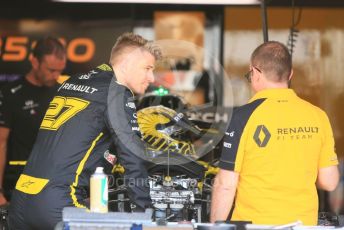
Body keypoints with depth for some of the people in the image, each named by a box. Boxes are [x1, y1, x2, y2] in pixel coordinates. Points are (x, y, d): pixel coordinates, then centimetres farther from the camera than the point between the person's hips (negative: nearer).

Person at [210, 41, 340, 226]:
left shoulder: (245, 116, -11)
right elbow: (329, 182, 3)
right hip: (303, 223, 4)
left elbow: (226, 184, -10)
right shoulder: (318, 116, -1)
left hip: (254, 224, -3)